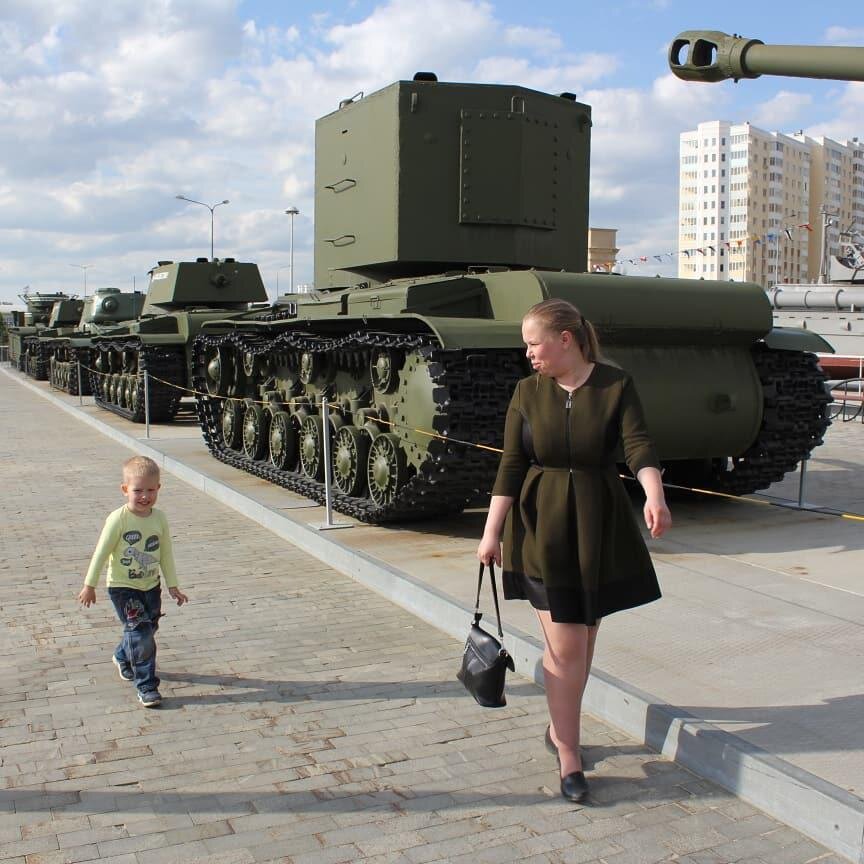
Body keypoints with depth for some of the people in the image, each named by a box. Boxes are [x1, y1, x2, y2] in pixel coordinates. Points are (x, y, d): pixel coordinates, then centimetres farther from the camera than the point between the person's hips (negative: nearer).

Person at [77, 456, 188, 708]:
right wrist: (90, 585, -5)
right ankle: (146, 686, 1)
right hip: (122, 588, -5)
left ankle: (122, 658, 47)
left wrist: (173, 586, 7)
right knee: (141, 635, -10)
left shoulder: (159, 518, -4)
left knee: (147, 631, 17)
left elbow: (166, 553, 5)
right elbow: (101, 553, -10)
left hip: (151, 586, 5)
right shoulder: (118, 519, -19)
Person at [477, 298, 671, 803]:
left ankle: (560, 728, 34)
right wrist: (492, 532, -2)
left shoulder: (616, 385, -4)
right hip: (544, 528, 0)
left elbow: (639, 445, -15)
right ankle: (569, 758, 8)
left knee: (583, 639, 11)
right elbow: (511, 466, 1)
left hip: (600, 528, 1)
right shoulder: (529, 392, 1)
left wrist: (654, 495, -34)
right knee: (565, 646, -4)